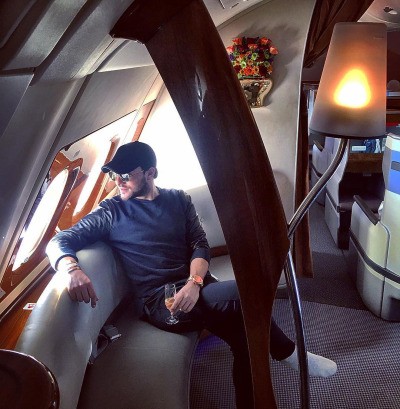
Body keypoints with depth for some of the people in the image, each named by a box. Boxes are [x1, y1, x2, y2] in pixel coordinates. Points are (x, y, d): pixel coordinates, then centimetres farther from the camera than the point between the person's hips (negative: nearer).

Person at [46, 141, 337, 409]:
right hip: (160, 301, -4)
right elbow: (59, 242, -2)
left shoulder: (178, 199, 11)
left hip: (196, 287, 4)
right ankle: (289, 353, -5)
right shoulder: (111, 212, 2)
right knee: (243, 294, -28)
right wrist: (73, 270, -27)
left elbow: (200, 244, 6)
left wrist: (194, 282, -16)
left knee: (245, 338, -26)